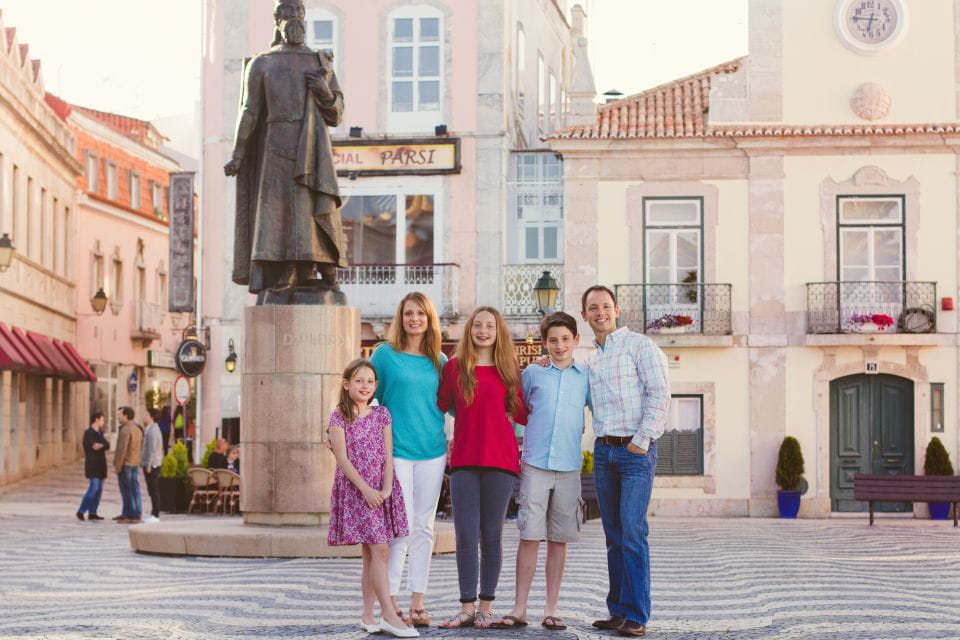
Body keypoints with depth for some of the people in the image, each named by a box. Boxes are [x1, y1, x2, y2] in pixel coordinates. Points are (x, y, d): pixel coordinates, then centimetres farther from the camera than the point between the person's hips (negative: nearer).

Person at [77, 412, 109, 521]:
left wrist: (101, 445, -13)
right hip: (92, 465, -8)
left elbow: (107, 445, 6)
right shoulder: (89, 433, -9)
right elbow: (95, 446, -19)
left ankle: (92, 513, 7)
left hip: (100, 465, 8)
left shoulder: (100, 433, 16)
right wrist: (104, 444, -2)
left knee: (99, 489, 5)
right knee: (94, 488, -14)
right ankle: (81, 511, -7)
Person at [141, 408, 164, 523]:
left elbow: (152, 450, -22)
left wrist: (148, 465, -21)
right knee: (153, 490, 13)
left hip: (151, 465, -10)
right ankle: (154, 513, 18)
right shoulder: (155, 429, 16)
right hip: (156, 464, 10)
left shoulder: (151, 431, -16)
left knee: (153, 490, -7)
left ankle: (155, 515, -5)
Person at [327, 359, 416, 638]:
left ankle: (367, 615, 11)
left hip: (381, 491, 4)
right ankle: (389, 615, -13)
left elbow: (388, 455, 5)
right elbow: (342, 459, -8)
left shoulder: (381, 414, 10)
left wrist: (386, 488, -9)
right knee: (380, 550, -12)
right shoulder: (338, 417, -2)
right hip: (354, 489, -4)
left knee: (371, 554, 6)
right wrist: (366, 489, -15)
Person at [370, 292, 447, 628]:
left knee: (423, 527, 5)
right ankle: (390, 601, -1)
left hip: (432, 452, 3)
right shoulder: (384, 354, 1)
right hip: (395, 450, -3)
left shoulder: (439, 361, 10)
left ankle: (417, 603, 11)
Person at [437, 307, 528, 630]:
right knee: (466, 535, -2)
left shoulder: (509, 369, 7)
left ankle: (486, 608, 11)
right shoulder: (454, 366, 7)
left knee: (491, 535, 3)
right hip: (463, 460, 0)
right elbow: (439, 407, 8)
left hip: (500, 459, 0)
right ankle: (467, 607, 5)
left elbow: (521, 414, 8)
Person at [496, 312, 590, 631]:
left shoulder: (587, 377, 8)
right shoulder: (532, 374, 8)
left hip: (569, 468, 1)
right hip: (534, 464, -1)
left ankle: (551, 609, 11)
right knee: (529, 536, -3)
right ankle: (519, 608, 2)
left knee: (559, 540, 5)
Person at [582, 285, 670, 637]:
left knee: (632, 532, -12)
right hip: (603, 450, 7)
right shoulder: (591, 360, 18)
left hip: (636, 450, -7)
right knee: (613, 535, 8)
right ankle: (618, 611, 13)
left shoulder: (640, 345, -3)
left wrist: (641, 440, -14)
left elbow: (660, 395, -10)